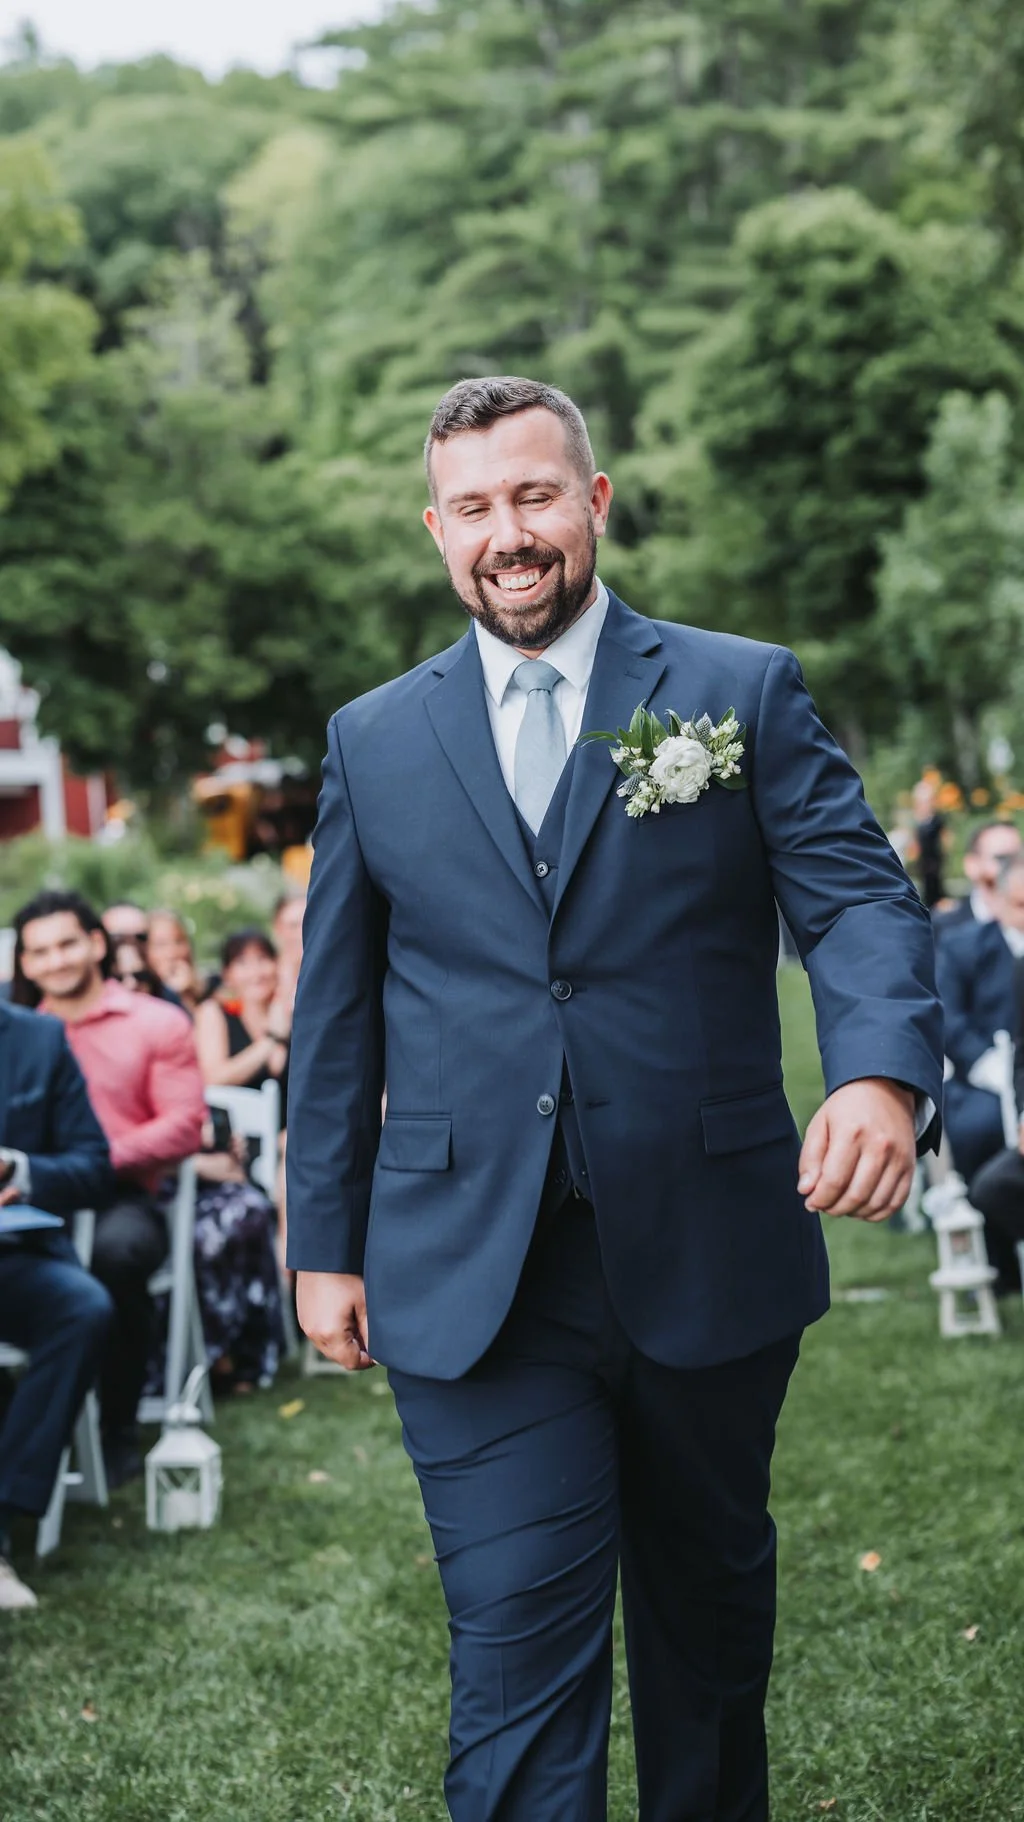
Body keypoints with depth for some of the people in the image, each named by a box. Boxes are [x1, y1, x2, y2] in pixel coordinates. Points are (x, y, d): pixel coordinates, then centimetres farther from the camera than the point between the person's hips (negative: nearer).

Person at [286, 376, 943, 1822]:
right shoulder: (375, 741, 8)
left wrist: (884, 1068, -27)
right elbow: (336, 1007, 11)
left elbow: (858, 898, -7)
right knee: (518, 1653, -5)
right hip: (471, 1282, 0)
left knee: (711, 1605, 18)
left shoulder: (745, 692, 3)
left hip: (709, 1260, 0)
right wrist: (326, 1241, 8)